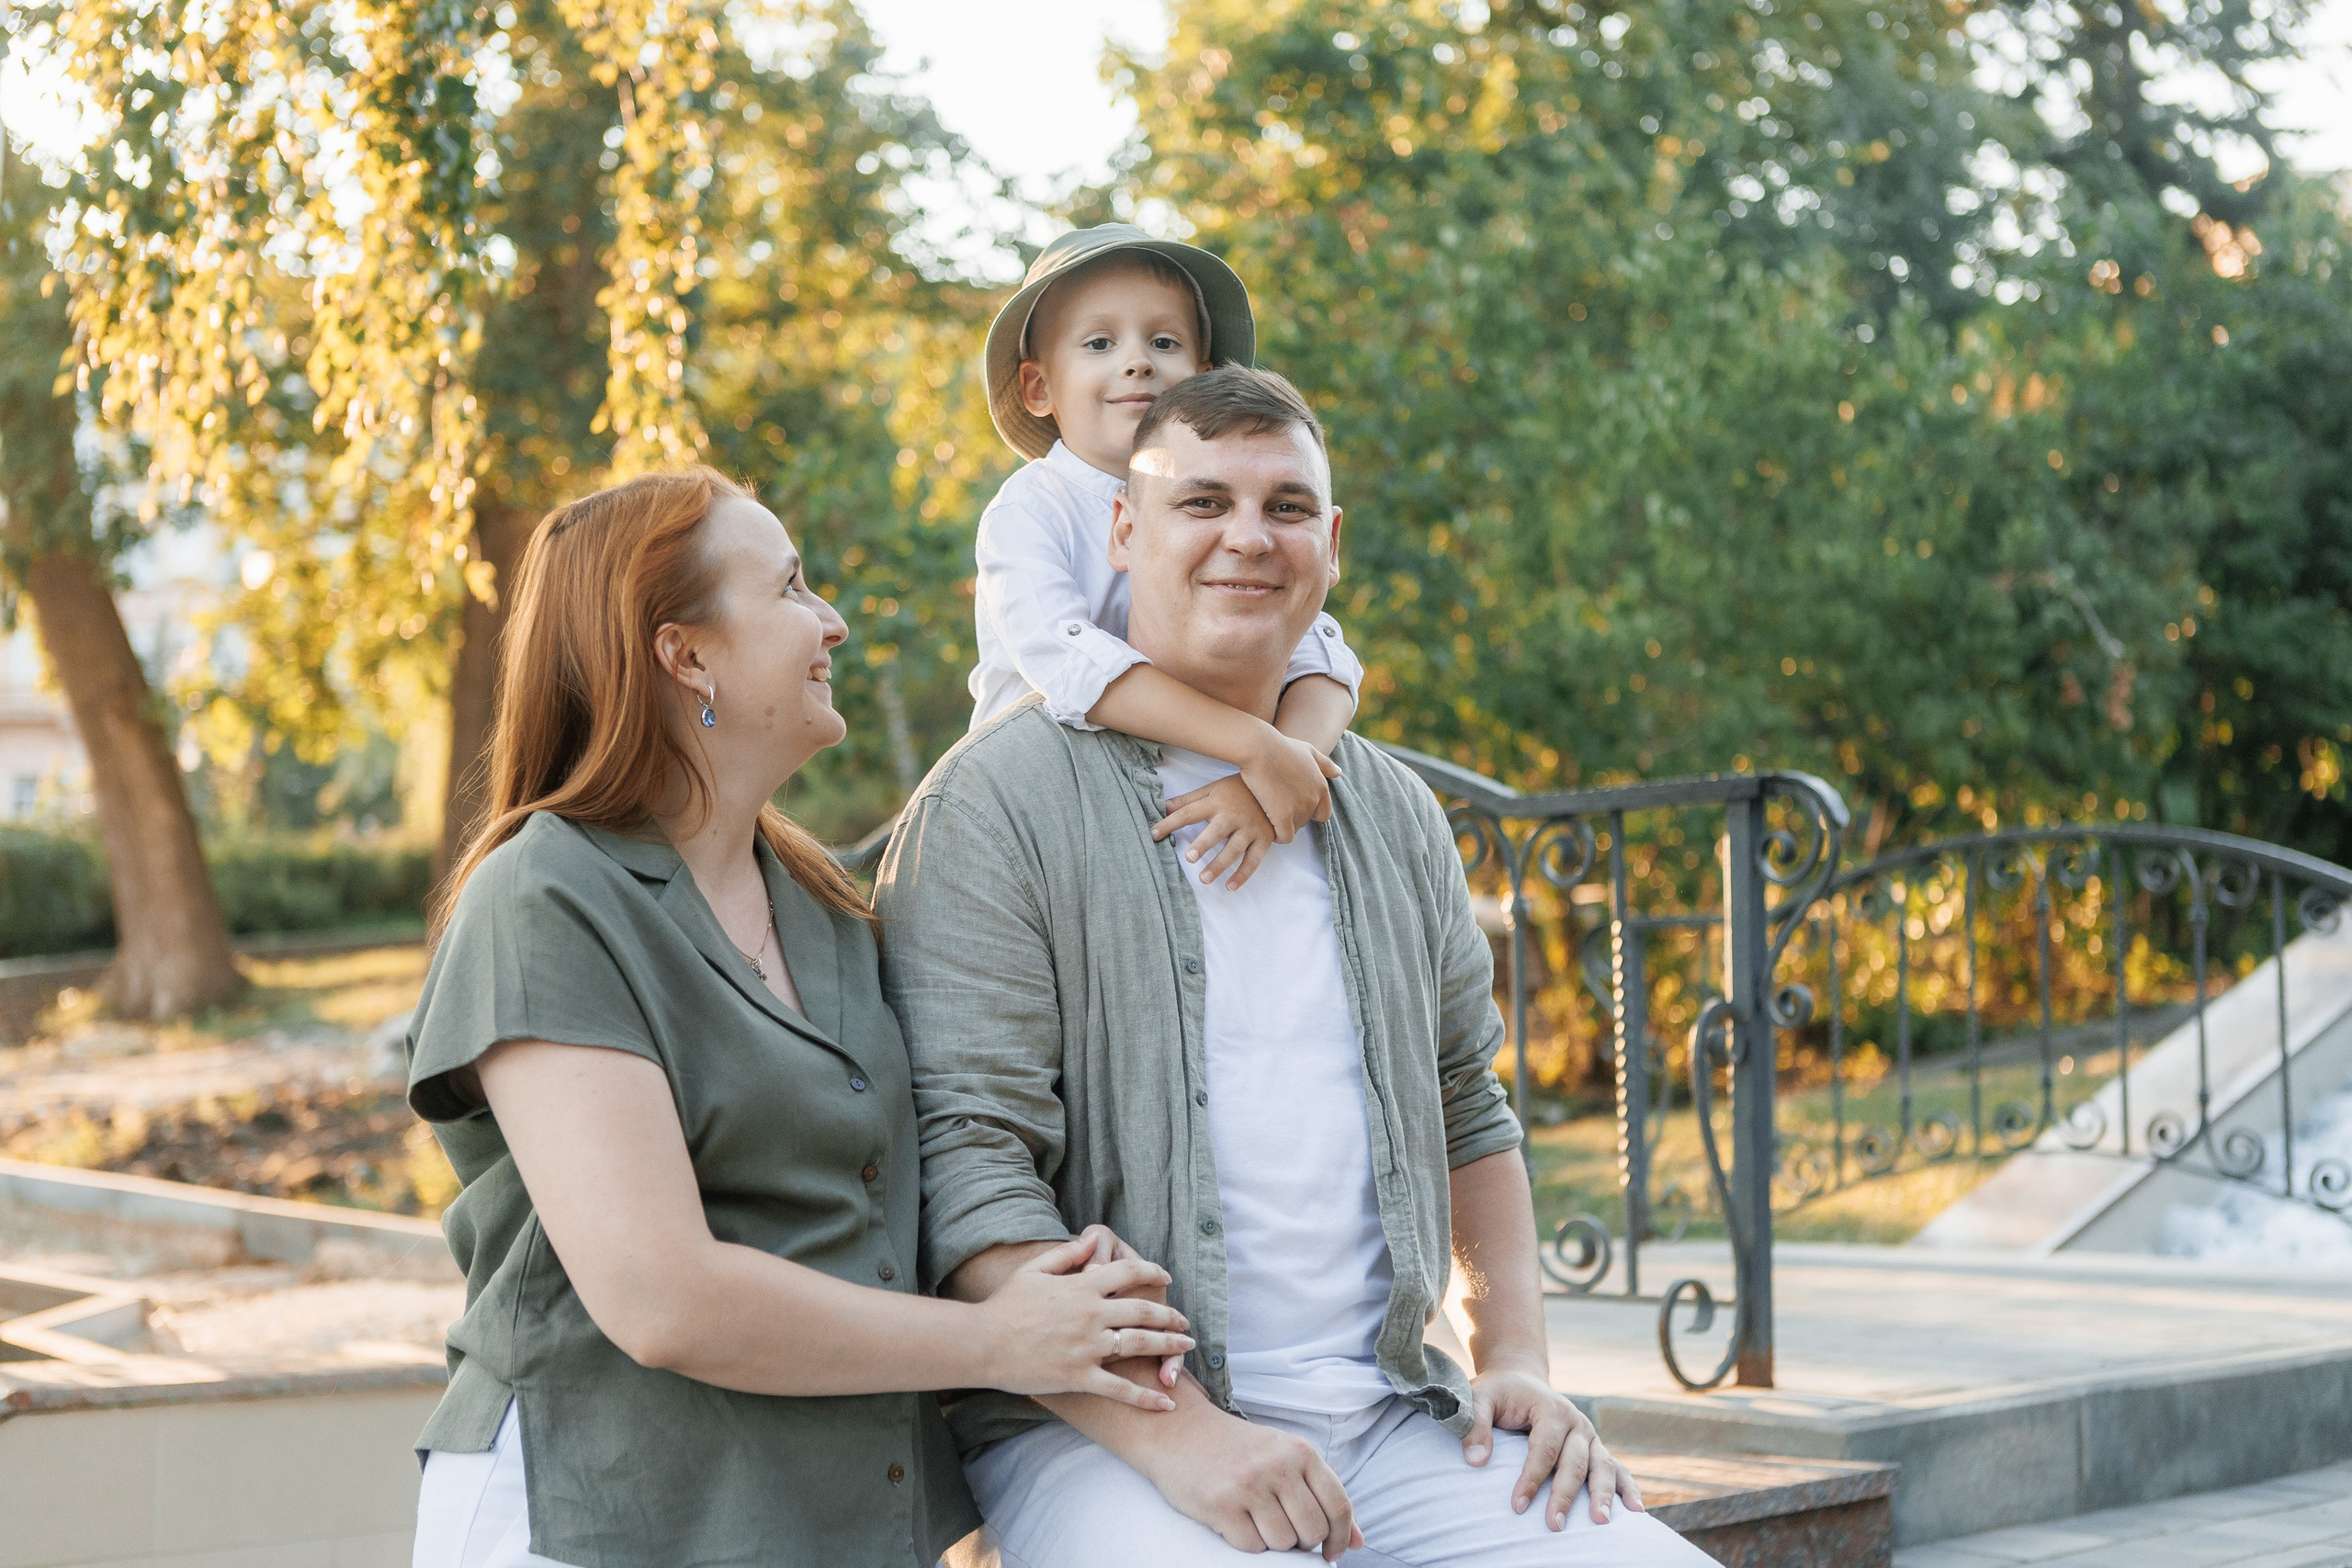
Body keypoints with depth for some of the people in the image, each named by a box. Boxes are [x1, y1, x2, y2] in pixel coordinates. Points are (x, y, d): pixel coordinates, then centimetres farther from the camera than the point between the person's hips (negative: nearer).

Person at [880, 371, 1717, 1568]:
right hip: (1098, 1422, -5)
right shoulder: (998, 803, -4)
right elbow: (964, 1168, -12)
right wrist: (1175, 1433, -20)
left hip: (1391, 1411, 6)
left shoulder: (1394, 815, 16)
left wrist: (1516, 1357, 11)